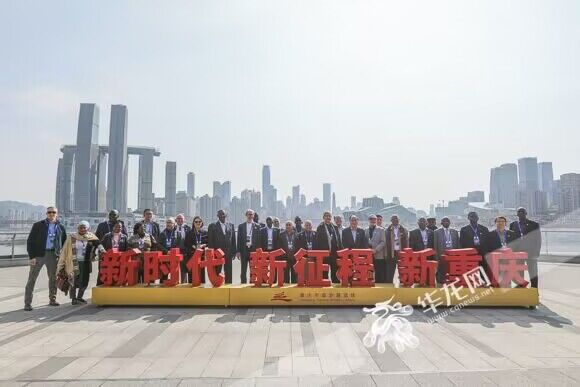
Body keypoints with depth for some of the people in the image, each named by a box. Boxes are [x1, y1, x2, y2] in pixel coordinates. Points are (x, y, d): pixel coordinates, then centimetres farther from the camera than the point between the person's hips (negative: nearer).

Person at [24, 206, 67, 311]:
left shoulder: (61, 227, 8)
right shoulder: (38, 225, 0)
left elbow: (64, 242, 16)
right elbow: (30, 241, -3)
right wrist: (32, 256, -10)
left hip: (53, 255, 3)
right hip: (38, 254, -3)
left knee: (53, 278, 10)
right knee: (32, 279, -1)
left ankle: (52, 300, 22)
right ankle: (27, 303, 4)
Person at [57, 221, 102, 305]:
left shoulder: (91, 237, 4)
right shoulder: (71, 237, -1)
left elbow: (98, 244, -7)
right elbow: (65, 251, 0)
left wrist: (102, 250, -29)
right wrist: (61, 265, -2)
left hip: (86, 263, 2)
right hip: (74, 263, -2)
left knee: (84, 281, 6)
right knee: (74, 281, -5)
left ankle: (79, 297, 23)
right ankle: (73, 299, 8)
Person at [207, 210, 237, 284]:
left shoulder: (231, 225, 10)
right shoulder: (212, 226, 1)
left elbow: (233, 239, 9)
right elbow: (210, 240, -1)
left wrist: (233, 252, 4)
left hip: (228, 253, 3)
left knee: (228, 272, 6)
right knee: (217, 271, 2)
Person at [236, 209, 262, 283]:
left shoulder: (257, 226, 5)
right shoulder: (241, 226, 8)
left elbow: (259, 239, 3)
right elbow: (239, 239, 6)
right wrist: (238, 251, -1)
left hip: (253, 250, -1)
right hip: (244, 250, 1)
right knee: (243, 270, 5)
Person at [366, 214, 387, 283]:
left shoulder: (381, 230, 3)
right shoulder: (366, 231, 14)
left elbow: (383, 242, -4)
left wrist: (376, 250, -14)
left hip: (378, 256, -3)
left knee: (380, 276, -2)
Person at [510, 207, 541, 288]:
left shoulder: (534, 225, 0)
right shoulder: (513, 225, 5)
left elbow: (538, 239, 1)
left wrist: (537, 252, -5)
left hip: (531, 253, -1)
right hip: (517, 253, 2)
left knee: (533, 273, 6)